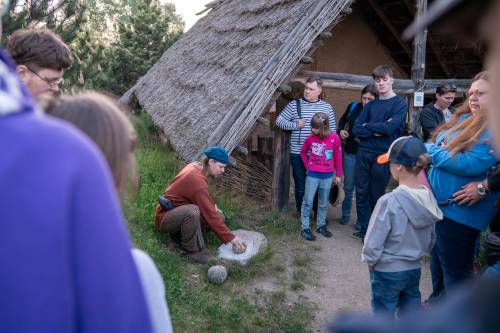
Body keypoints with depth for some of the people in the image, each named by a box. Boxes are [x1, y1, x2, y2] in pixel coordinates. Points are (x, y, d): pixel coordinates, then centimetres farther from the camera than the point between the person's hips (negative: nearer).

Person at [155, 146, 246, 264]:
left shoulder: (196, 166, -3)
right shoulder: (197, 179, -30)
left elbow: (203, 197, 16)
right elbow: (210, 215, -29)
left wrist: (212, 205, -2)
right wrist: (231, 238, -25)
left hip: (178, 211, 9)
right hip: (165, 218, -9)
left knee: (219, 217, 1)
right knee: (192, 211, -39)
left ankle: (179, 231, 9)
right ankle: (191, 250, -17)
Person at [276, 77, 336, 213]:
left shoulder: (327, 107, 5)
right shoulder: (294, 105, 1)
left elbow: (332, 131, 9)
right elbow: (279, 121, 0)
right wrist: (296, 125, -11)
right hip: (298, 155, -1)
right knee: (300, 186, 9)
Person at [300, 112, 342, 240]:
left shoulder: (334, 138, -8)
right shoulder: (311, 138, -5)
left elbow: (338, 156, 0)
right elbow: (303, 152, 13)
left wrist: (338, 174, 5)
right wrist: (307, 165, 2)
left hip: (327, 176, 0)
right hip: (312, 174, 0)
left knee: (323, 203, 13)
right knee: (308, 202, 0)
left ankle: (321, 225, 28)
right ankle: (305, 228, 8)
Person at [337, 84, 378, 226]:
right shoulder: (353, 107, 0)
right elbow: (343, 120, 19)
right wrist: (341, 130, 1)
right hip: (350, 152, 3)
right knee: (348, 186, 13)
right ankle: (345, 214, 30)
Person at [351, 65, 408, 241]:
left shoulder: (400, 104, -2)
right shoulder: (371, 104, 12)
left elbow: (389, 128, -17)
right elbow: (356, 129, 2)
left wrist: (367, 126, -5)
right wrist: (376, 131, -13)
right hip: (363, 153, 4)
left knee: (377, 195, 6)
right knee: (361, 192, 7)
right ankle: (364, 229, 20)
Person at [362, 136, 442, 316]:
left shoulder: (389, 202, -26)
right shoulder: (428, 198, -6)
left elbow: (372, 246, -20)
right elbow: (431, 240, 6)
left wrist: (370, 261, -1)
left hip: (388, 272, -5)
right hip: (415, 270, 6)